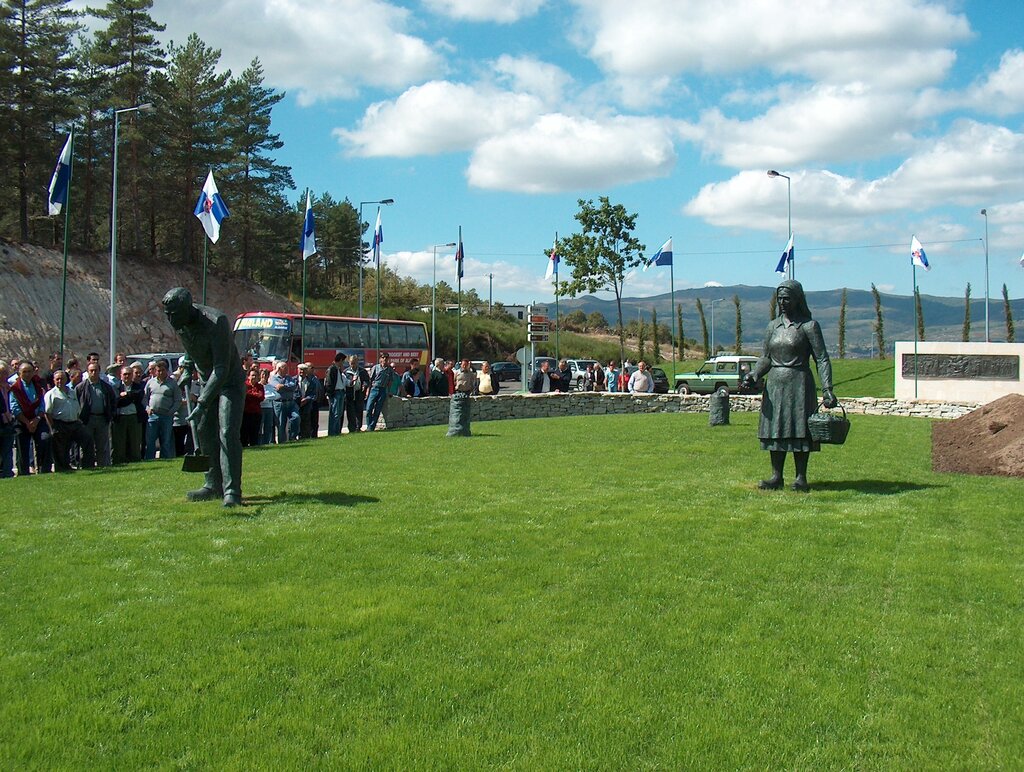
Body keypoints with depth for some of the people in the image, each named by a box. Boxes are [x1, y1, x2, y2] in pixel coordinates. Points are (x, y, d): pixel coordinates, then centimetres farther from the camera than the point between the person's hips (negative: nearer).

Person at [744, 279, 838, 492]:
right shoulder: (773, 326, 12)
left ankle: (801, 478, 5)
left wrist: (827, 389, -14)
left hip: (799, 384, -5)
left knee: (799, 430, -2)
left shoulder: (809, 326, -3)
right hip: (774, 385, 5)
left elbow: (822, 359, -5)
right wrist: (753, 375, -5)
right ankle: (776, 477, 11)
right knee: (774, 430, 4)